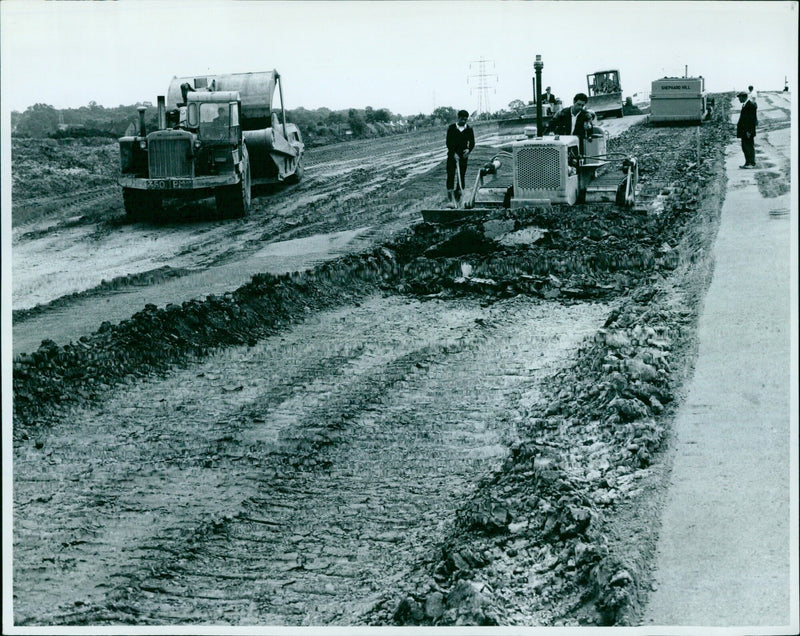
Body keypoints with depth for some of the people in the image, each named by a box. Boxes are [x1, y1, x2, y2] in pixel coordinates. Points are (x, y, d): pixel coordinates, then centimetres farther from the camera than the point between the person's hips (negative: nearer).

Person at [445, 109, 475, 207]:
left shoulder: (469, 129, 4)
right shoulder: (451, 128, -1)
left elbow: (472, 142, 4)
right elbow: (448, 142, -6)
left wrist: (468, 150, -17)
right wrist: (454, 153, -17)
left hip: (463, 156, 2)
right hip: (452, 155, -2)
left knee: (462, 176, 3)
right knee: (451, 176, -10)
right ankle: (451, 199, -14)